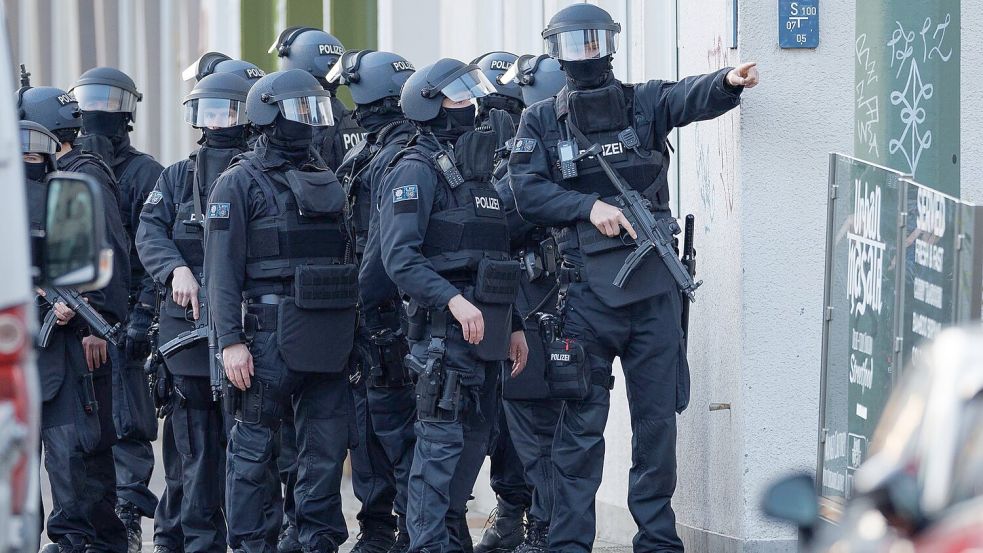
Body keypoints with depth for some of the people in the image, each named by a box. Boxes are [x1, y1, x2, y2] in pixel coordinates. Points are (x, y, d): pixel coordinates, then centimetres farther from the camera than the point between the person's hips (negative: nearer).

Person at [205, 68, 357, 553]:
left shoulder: (325, 179, 17)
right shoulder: (241, 182, -2)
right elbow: (222, 270, -7)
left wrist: (348, 330, 16)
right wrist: (230, 342, -15)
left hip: (327, 336, 6)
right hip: (270, 333, -6)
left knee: (327, 445, 6)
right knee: (255, 445, -1)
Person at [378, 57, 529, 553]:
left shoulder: (479, 171, 20)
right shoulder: (417, 171, -7)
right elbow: (399, 256, -18)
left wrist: (512, 324, 20)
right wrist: (454, 301, -27)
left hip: (485, 329, 9)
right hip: (445, 325, -9)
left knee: (474, 437, 11)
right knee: (442, 438, -10)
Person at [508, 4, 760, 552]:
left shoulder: (643, 103, 7)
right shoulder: (542, 122, 7)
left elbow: (690, 98, -13)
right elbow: (528, 192, -3)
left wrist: (727, 82, -35)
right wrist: (590, 206, -17)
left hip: (654, 284, 1)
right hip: (587, 286, -1)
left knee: (658, 415, 5)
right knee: (582, 421, 0)